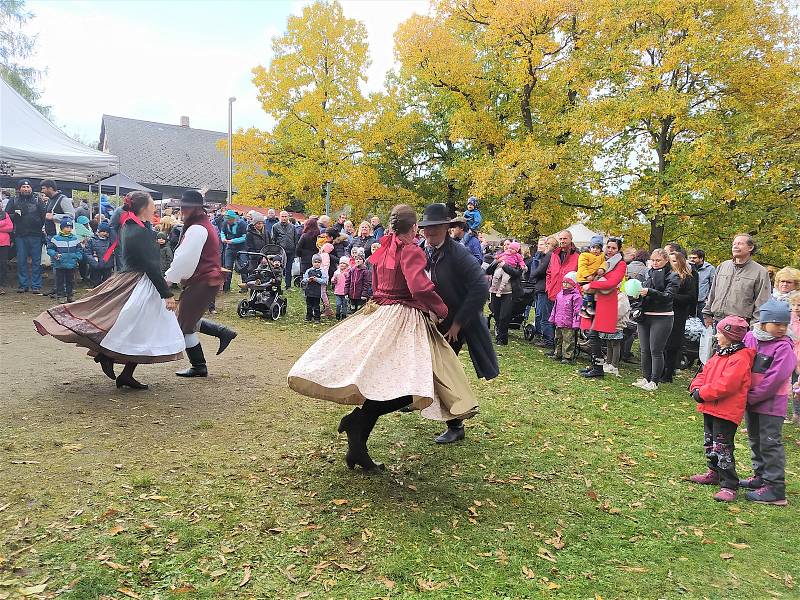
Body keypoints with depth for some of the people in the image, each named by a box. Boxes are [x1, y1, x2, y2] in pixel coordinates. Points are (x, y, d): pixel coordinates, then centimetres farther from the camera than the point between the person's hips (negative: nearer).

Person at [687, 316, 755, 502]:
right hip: (710, 408, 10)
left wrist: (702, 394, -21)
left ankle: (729, 486, 2)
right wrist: (696, 387, -4)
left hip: (726, 412, -10)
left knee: (722, 448, -6)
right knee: (709, 444, 21)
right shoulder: (720, 354, 12)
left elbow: (725, 385, -26)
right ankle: (715, 473, 38)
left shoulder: (740, 359, -19)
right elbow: (704, 373, 14)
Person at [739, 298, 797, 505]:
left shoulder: (783, 347, -15)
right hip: (750, 401, 7)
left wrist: (753, 397, -15)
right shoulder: (750, 338, 1)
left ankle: (775, 489, 4)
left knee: (770, 444, -3)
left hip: (771, 403, -6)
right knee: (755, 440, 18)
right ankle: (760, 476, 34)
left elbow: (775, 379, -19)